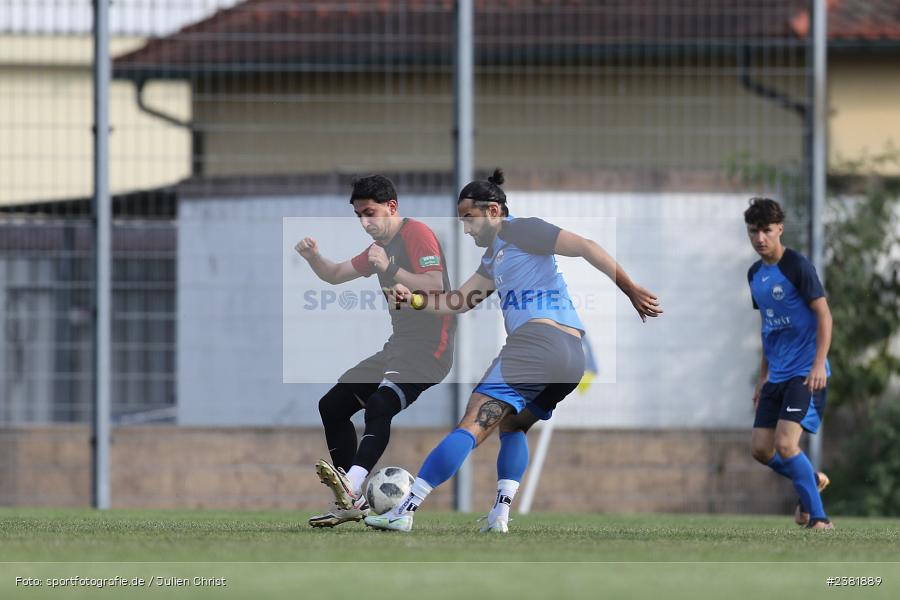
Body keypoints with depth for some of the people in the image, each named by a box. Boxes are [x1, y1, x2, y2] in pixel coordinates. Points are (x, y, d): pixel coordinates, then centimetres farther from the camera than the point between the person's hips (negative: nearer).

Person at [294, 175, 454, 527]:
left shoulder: (416, 234, -9)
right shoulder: (381, 245, 20)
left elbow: (435, 285, -22)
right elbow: (335, 275, 27)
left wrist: (391, 270, -26)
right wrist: (312, 256, 7)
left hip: (429, 349, -11)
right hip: (399, 348, 11)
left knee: (378, 405, -33)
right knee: (332, 405, 9)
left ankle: (351, 488, -50)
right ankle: (352, 502, 7)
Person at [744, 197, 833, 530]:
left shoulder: (797, 266, -11)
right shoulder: (755, 274, 12)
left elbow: (824, 316, -12)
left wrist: (819, 365, -21)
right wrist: (763, 377, 22)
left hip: (806, 373, -8)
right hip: (777, 375, 8)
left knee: (785, 443, -19)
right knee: (760, 448, 6)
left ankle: (818, 518, -11)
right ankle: (812, 480, 32)